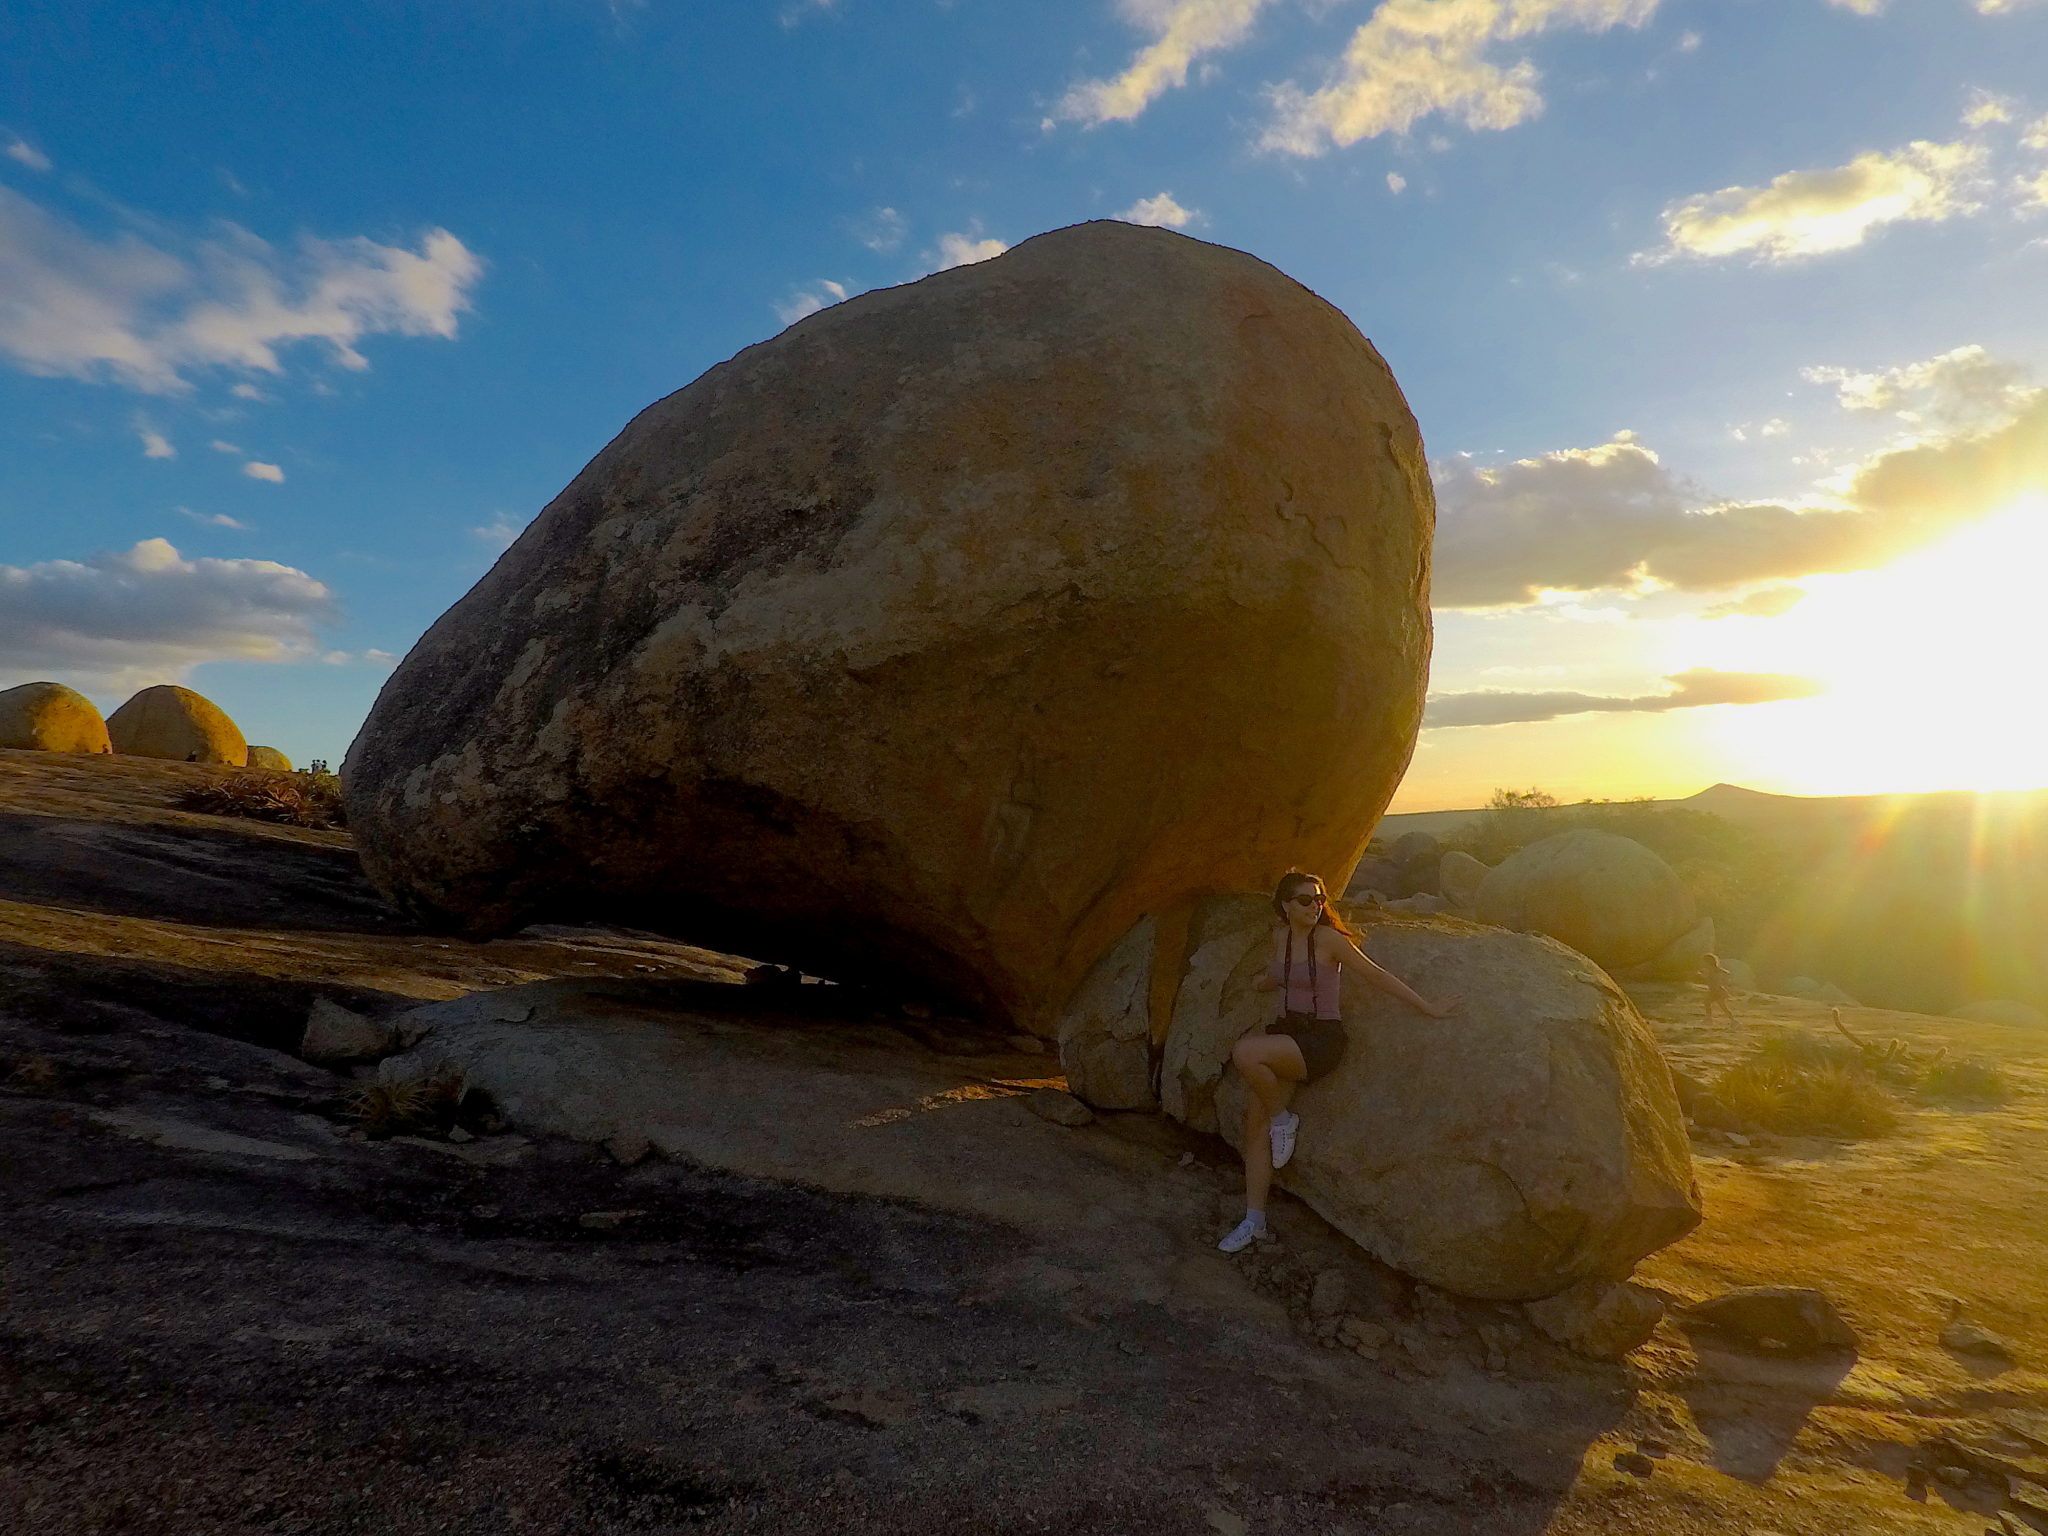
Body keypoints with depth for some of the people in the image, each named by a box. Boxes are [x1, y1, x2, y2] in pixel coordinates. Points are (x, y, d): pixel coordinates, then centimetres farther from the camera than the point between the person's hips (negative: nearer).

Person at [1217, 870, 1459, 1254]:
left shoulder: (1328, 938, -13)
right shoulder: (1280, 936, 6)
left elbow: (1376, 975, -10)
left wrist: (1427, 1008, -8)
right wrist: (1262, 983, 43)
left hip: (1321, 1039, -7)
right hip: (1287, 1034, 7)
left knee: (1246, 1053, -33)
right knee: (1255, 1119, -5)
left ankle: (1284, 1120, -6)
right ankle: (1254, 1221, 4)